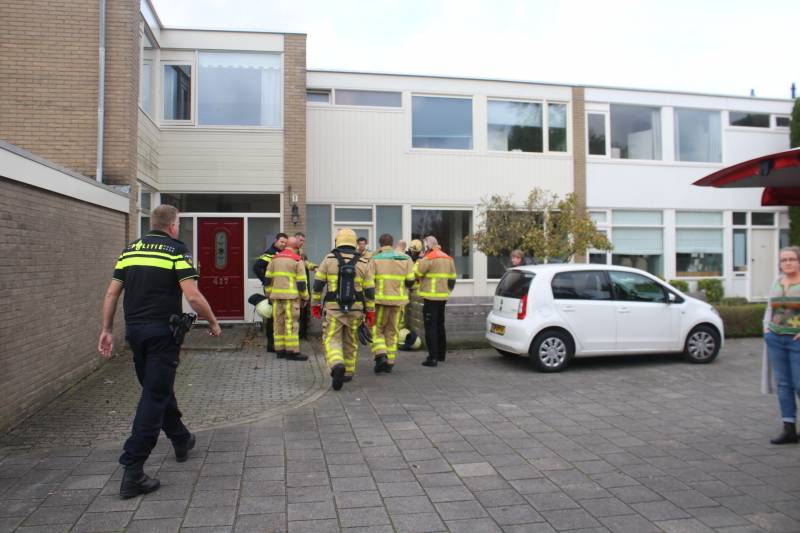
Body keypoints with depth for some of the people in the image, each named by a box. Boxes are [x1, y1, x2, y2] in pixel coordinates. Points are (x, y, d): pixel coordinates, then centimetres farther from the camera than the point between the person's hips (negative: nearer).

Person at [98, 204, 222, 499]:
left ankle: (181, 440, 39)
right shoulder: (176, 250, -7)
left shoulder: (129, 250, 11)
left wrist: (107, 330, 15)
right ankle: (132, 471, -5)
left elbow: (111, 293, 9)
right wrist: (213, 323, -2)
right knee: (154, 396, -3)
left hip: (135, 331, 7)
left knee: (159, 388, 21)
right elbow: (193, 296, -15)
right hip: (163, 331, -6)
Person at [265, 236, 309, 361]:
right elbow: (301, 282, -5)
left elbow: (268, 279, 13)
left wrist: (269, 294, 20)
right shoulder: (297, 260, -3)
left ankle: (280, 350, 14)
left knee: (278, 323, 10)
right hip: (291, 295, -5)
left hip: (276, 295, 6)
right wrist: (305, 297, 4)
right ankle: (292, 351, -5)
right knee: (291, 323, -5)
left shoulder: (275, 259, 14)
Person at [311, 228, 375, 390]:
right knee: (350, 341, 16)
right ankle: (348, 372, 27)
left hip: (333, 308, -2)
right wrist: (370, 311, 11)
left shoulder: (329, 260, 0)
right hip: (355, 309, 2)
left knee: (332, 339, -1)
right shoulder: (363, 263, 3)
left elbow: (318, 284, 2)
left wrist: (315, 304, 13)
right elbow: (369, 290, 4)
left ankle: (337, 365, -26)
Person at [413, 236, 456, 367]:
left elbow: (415, 274, -11)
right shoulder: (448, 258, 12)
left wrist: (419, 261, 3)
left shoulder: (428, 259, -13)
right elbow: (452, 278, 17)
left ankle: (433, 357, -8)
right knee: (440, 325, 19)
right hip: (443, 297, 8)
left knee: (431, 327, -6)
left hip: (431, 297, -8)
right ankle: (441, 354, 28)